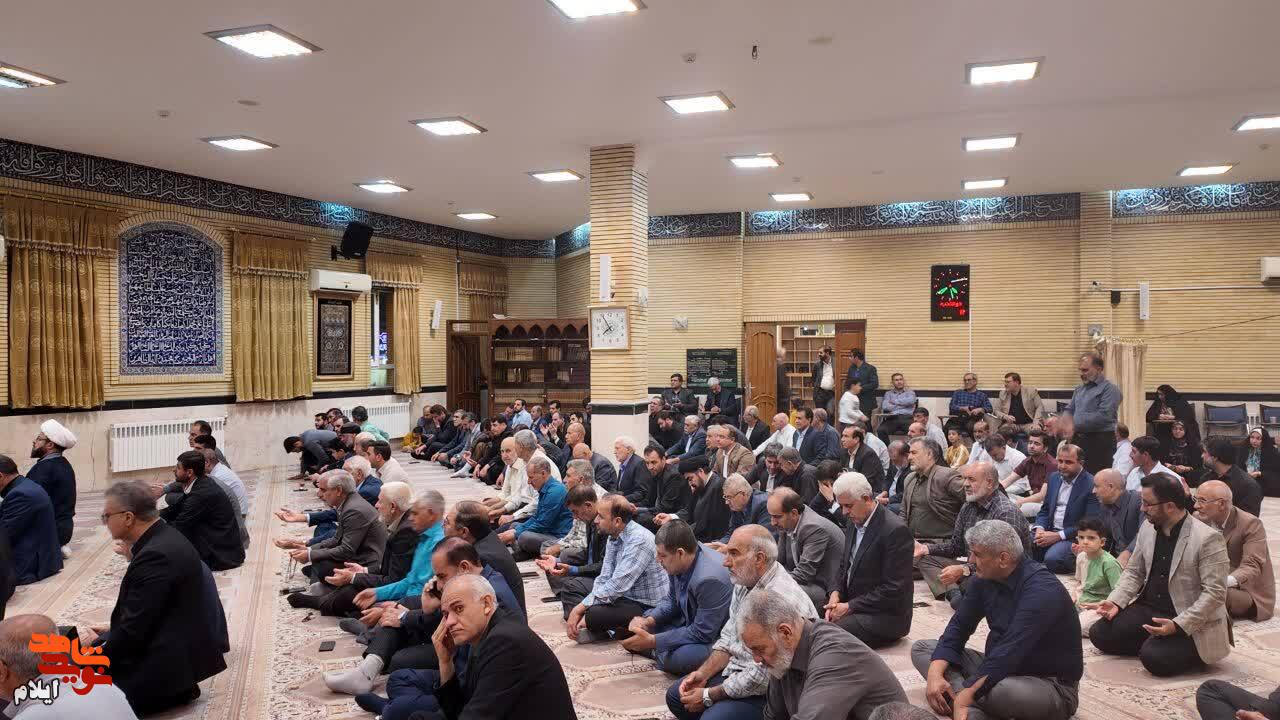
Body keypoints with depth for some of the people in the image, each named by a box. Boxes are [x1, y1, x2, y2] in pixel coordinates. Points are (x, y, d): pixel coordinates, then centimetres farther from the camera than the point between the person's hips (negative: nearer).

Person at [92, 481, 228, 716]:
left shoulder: (156, 555, -25)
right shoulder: (165, 537, 6)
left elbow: (132, 633, -20)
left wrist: (98, 643, -4)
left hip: (171, 658, -10)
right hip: (183, 642, 10)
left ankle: (170, 691, -1)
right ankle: (175, 688, 10)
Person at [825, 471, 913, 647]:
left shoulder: (896, 530, -19)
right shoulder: (854, 523, 8)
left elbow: (894, 589, -20)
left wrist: (850, 606, -17)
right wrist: (836, 593, -3)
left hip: (886, 617, -8)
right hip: (851, 605, 8)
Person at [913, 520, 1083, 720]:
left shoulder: (1042, 591, -26)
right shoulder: (986, 578, -1)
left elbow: (1010, 652, -33)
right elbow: (959, 625, 0)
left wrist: (964, 697, -35)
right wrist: (935, 673, -16)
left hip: (1051, 684, -8)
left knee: (1001, 690, -43)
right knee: (921, 648, 0)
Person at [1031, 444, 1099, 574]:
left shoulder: (1092, 485, -9)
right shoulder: (1054, 478, 13)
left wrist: (1058, 536, -18)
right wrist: (1040, 528, -4)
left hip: (1073, 537, -6)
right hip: (1048, 531, 6)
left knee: (1052, 558, -34)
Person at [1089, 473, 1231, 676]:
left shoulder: (1208, 538, -18)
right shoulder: (1148, 529, 3)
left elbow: (1215, 593, -20)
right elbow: (1134, 572, 13)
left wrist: (1178, 625, -28)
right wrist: (1116, 602, -4)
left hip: (1190, 623, -6)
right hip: (1148, 608, 6)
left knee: (1155, 658, -27)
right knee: (1099, 634, -7)